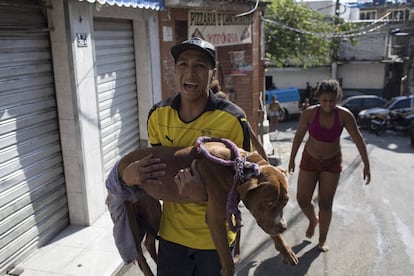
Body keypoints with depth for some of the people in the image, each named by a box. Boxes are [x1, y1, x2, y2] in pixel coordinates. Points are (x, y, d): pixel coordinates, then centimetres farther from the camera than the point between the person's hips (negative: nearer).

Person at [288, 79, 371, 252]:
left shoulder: (344, 115, -18)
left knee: (325, 203, 2)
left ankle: (323, 239, 23)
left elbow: (358, 140, -11)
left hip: (332, 162, -1)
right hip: (309, 160, 1)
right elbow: (299, 135, -5)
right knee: (302, 199, 2)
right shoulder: (309, 113, -18)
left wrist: (366, 165, -11)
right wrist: (292, 159, 2)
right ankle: (313, 220, 36)